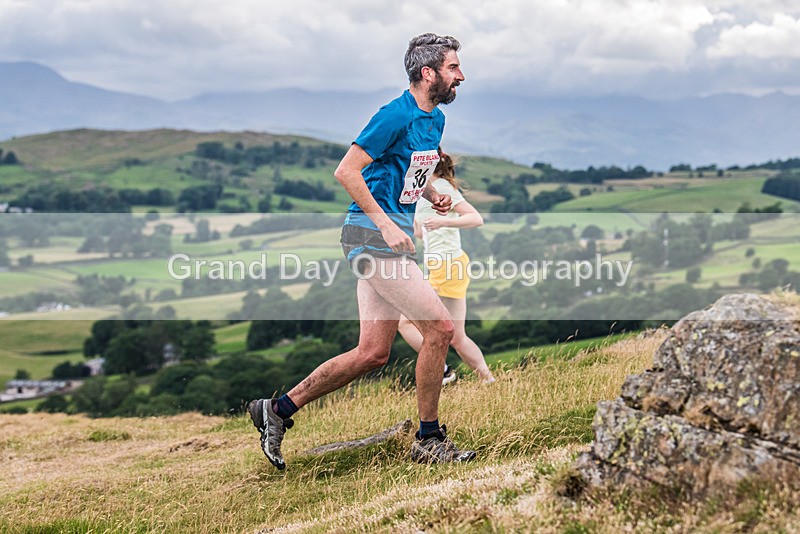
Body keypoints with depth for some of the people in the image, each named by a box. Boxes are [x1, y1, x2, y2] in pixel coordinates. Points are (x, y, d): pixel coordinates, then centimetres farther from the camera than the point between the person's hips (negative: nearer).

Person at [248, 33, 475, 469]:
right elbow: (346, 170, -17)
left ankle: (278, 409, 16)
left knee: (373, 353, 7)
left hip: (388, 238, 10)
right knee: (440, 328, -10)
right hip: (374, 235, -10)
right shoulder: (396, 115, -14)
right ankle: (429, 440, 3)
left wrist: (432, 195, 10)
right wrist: (386, 223, -21)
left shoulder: (435, 119, 15)